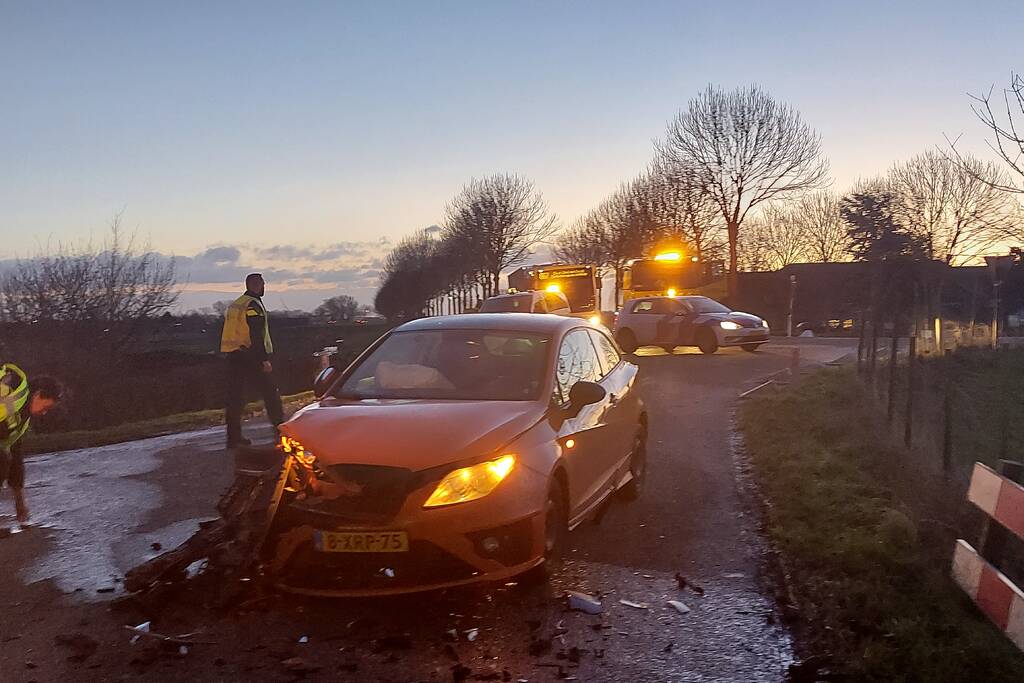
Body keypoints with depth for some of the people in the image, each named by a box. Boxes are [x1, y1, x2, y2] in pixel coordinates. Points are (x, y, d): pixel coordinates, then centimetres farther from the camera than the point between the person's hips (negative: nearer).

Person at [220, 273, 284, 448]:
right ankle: (280, 429, 7)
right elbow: (256, 336, -19)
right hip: (250, 356, -8)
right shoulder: (253, 305, -11)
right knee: (270, 393, 3)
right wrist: (264, 359, -19)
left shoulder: (234, 306, 18)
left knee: (235, 397, 5)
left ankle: (233, 437, 6)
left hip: (233, 356, 8)